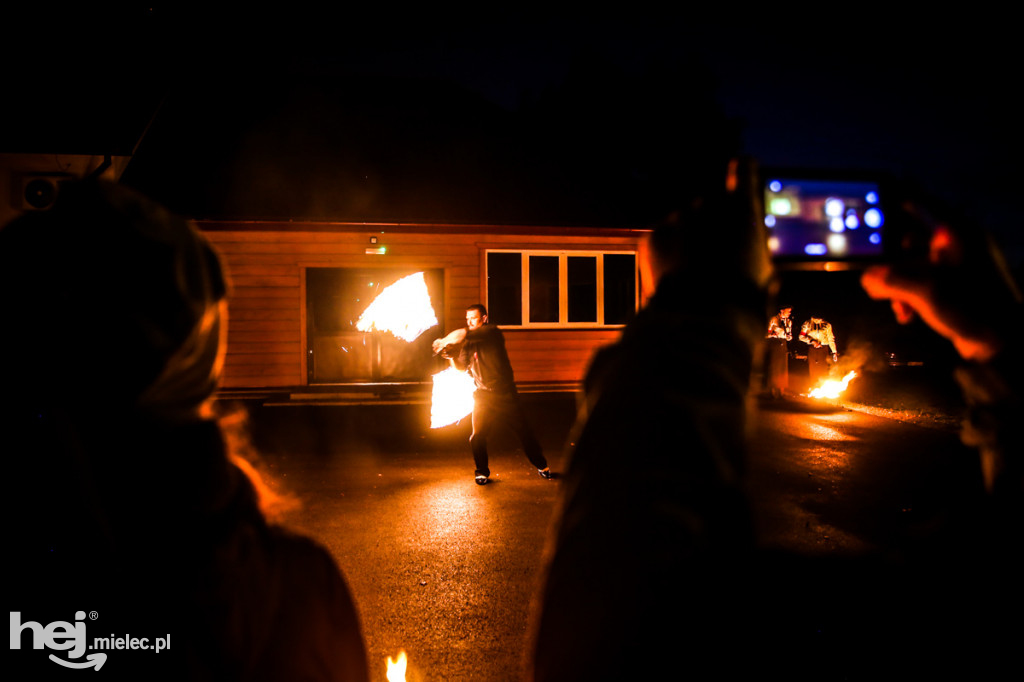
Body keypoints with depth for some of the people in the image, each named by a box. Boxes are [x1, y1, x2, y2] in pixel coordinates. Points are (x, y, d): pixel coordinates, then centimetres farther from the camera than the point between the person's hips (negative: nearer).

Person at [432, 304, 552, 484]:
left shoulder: (493, 332, -12)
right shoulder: (469, 342, 9)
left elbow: (463, 334, -26)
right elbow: (462, 365, 8)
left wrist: (444, 341, -17)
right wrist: (451, 355, -10)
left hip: (505, 394, -4)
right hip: (483, 395, 4)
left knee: (524, 431, 6)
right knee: (477, 437, -5)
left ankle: (541, 465, 25)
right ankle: (482, 471, 17)